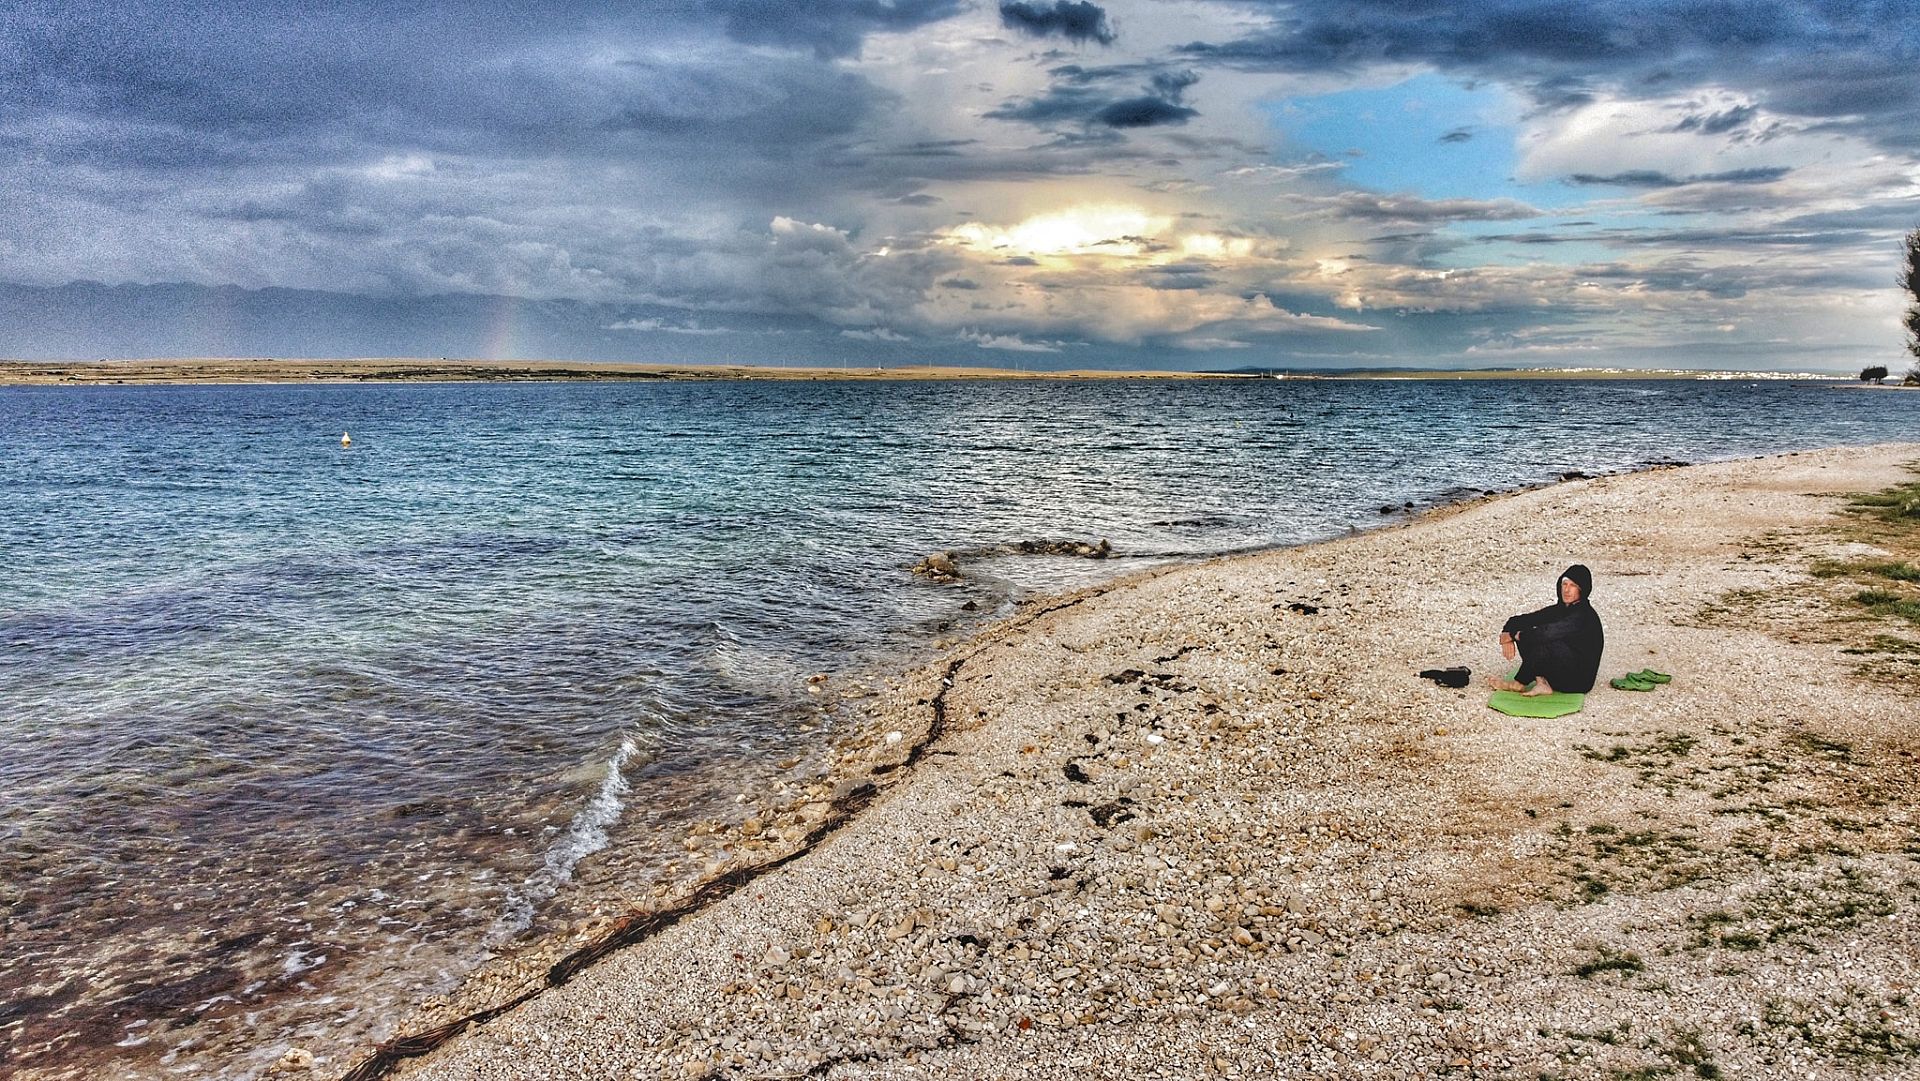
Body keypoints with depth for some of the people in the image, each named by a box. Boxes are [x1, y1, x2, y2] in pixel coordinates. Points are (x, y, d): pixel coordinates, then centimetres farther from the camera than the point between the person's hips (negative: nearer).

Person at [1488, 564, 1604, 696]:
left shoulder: (1585, 616, -19)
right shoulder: (1560, 609, 6)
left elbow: (1549, 632, -33)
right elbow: (1520, 620, 5)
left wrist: (1513, 635, -21)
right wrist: (1507, 633, -17)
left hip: (1580, 679, -8)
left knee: (1545, 642, -30)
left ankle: (1519, 684, -12)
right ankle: (1542, 683, -13)